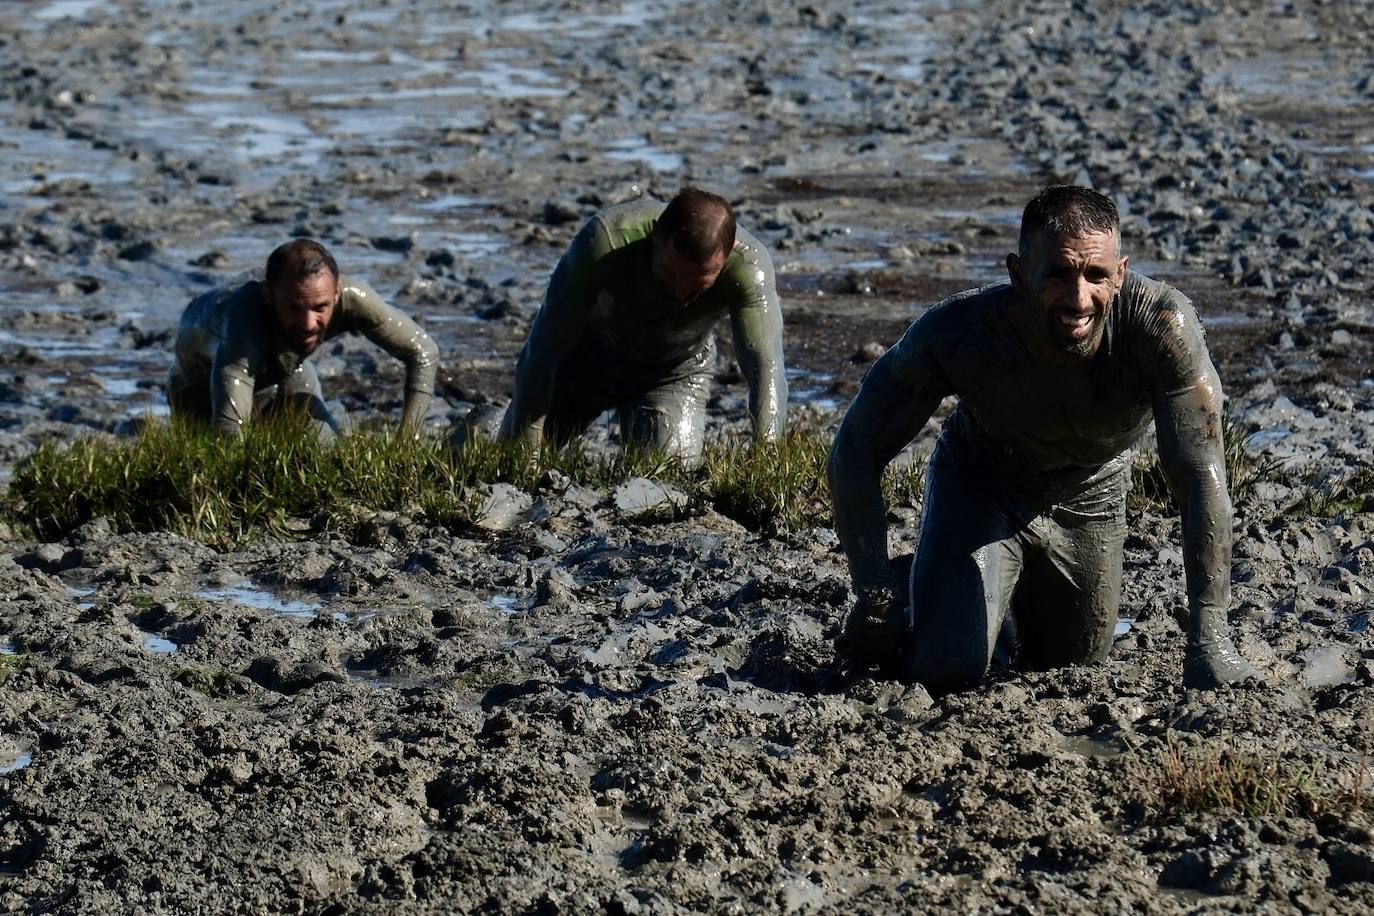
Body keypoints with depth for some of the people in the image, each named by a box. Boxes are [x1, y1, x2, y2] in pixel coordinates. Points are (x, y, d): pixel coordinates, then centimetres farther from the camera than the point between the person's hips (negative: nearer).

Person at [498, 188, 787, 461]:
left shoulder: (748, 264, -38)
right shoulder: (604, 239, -41)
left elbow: (766, 367, -45)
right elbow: (541, 354, -37)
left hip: (677, 374, 0)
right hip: (586, 356, 0)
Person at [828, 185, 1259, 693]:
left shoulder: (1161, 323, -39)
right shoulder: (955, 333, -37)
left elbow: (1200, 474, -38)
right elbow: (855, 451, -26)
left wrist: (1207, 635, -44)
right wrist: (875, 601, -31)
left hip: (1089, 498, 2)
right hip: (979, 483, -2)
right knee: (945, 668, -16)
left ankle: (1027, 585, 50)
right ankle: (928, 576, 19)